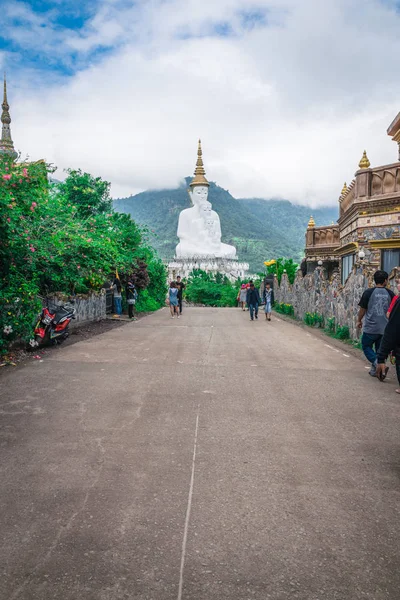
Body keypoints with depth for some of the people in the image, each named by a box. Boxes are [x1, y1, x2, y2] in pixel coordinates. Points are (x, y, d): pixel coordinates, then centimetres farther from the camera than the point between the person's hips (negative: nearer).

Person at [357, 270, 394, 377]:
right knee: (380, 349, 15)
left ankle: (377, 364, -9)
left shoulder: (368, 292, -8)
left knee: (366, 346, 11)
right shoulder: (390, 293, 0)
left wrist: (359, 321, 14)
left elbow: (362, 309, -2)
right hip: (385, 328, 3)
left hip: (371, 328, -3)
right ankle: (374, 370, 20)